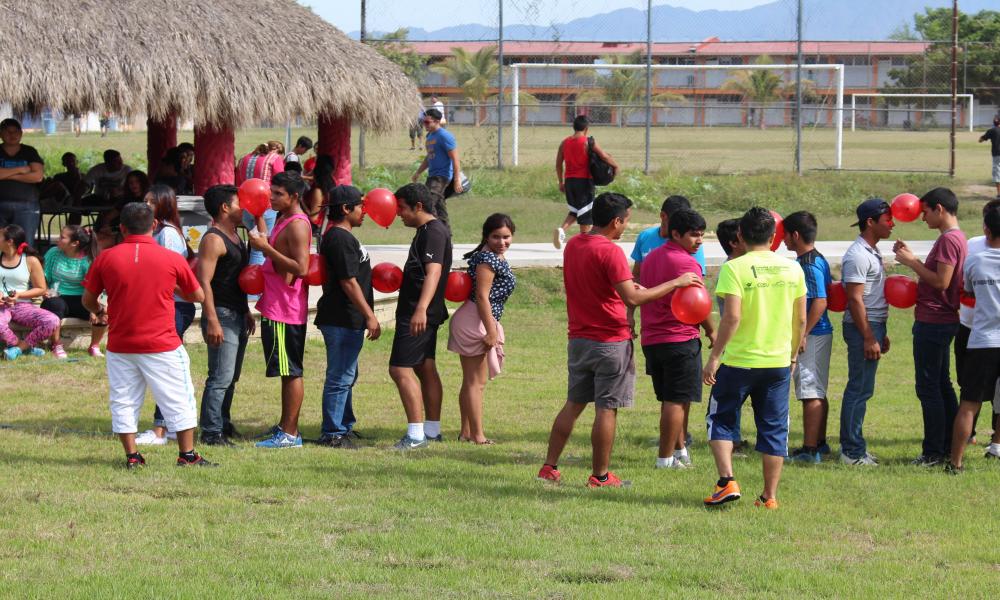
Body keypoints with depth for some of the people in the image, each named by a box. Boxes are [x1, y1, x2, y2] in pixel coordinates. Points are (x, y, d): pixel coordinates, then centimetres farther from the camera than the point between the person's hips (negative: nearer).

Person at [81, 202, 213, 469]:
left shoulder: (106, 258, -3)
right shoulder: (172, 259, -6)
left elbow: (88, 300, 6)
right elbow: (198, 296, 6)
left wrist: (99, 310, 29)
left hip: (120, 345, 2)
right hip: (162, 346, -1)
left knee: (124, 401, 11)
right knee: (178, 399, 8)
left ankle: (131, 456, 10)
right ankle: (187, 455, 10)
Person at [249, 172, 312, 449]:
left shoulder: (297, 225, -15)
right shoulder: (283, 221, 16)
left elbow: (301, 268, -24)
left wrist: (267, 248, -23)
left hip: (285, 311, -10)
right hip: (275, 308, 10)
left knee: (291, 372, -6)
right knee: (288, 372, 15)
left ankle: (290, 434, -4)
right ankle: (285, 427, 21)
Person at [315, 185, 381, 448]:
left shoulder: (339, 236, 16)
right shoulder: (341, 239, -17)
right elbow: (349, 282, -21)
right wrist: (370, 316, -19)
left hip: (346, 320, 11)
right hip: (343, 319, -11)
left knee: (346, 375, 20)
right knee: (340, 377, -7)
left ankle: (344, 426, 30)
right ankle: (333, 433, -4)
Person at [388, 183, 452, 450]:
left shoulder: (433, 232, -16)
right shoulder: (428, 230, 17)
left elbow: (433, 272, -28)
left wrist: (420, 310, -38)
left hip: (417, 314, -11)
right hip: (423, 314, 11)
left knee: (400, 369, -13)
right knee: (425, 368, 14)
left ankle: (416, 434, -15)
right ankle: (432, 430, 18)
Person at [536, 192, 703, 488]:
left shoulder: (573, 245, 7)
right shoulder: (610, 252, -19)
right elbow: (632, 298, -25)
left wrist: (627, 286, 21)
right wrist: (676, 283, -20)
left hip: (579, 339, 8)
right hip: (610, 341, -8)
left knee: (573, 404, 16)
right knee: (607, 409, 1)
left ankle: (549, 467, 16)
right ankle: (600, 476, 5)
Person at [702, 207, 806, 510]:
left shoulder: (734, 268, -11)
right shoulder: (792, 269, 3)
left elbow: (732, 317, -18)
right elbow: (801, 320, 7)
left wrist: (714, 356, -12)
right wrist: (793, 354, 20)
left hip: (739, 360, -3)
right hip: (779, 361, 3)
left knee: (721, 420, 12)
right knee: (773, 428, 10)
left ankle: (727, 481, -3)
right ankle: (769, 496, 10)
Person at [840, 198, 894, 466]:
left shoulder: (872, 252, 16)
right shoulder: (858, 256, -16)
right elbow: (855, 299, -20)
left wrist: (881, 334, 23)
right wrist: (869, 338, -21)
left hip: (873, 325, 10)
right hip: (862, 327, -10)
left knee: (860, 388, 13)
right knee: (860, 388, -8)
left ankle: (853, 446, 19)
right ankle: (852, 451, -5)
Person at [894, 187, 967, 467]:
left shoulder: (948, 240, -18)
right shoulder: (957, 237, 14)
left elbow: (941, 281, -24)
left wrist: (912, 263, -16)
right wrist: (911, 258, 9)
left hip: (932, 323, -11)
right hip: (944, 321, 11)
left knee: (928, 387, -7)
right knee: (942, 385, 15)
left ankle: (934, 452, -6)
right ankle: (951, 446, 19)